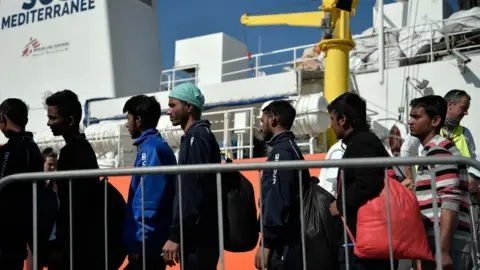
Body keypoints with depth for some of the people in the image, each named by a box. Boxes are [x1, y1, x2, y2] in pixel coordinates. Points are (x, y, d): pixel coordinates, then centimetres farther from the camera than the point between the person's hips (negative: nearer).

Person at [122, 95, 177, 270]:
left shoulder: (150, 147, -13)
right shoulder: (161, 146, 16)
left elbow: (147, 201, -21)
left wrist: (139, 241, -20)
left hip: (147, 243, -9)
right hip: (155, 242, 9)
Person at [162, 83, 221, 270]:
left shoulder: (197, 137, -11)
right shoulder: (194, 136, 19)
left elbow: (193, 193, -20)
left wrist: (175, 236, -20)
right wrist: (178, 234, 18)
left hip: (198, 237, -10)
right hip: (197, 235, 10)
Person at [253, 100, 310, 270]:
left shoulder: (281, 151, -11)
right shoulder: (291, 148, 17)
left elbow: (277, 200, -20)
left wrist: (266, 243, -20)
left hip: (282, 244, -9)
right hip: (290, 240, 9)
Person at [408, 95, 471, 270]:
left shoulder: (438, 151, -10)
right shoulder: (432, 150, 20)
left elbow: (450, 202, -20)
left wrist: (443, 251, -24)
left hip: (445, 246, -10)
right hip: (438, 243, 10)